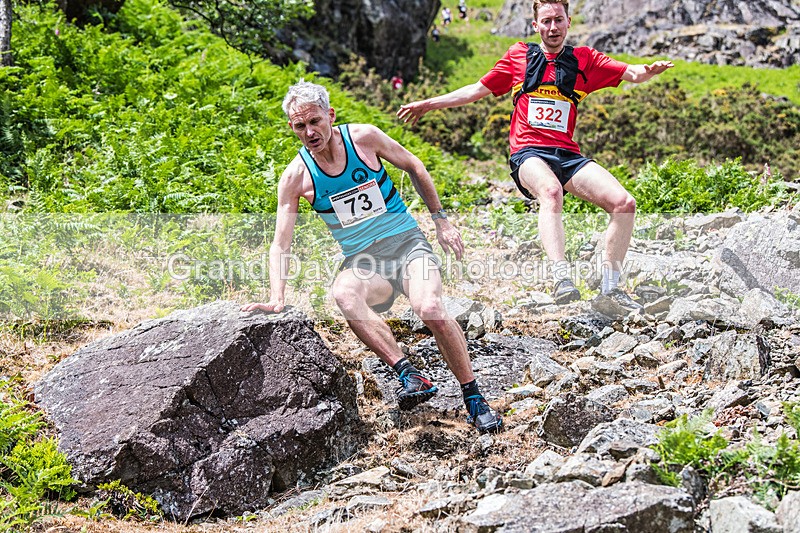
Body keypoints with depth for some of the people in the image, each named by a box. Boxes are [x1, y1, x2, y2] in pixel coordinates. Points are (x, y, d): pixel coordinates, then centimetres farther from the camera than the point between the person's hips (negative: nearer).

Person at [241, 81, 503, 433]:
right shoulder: (295, 177, -2)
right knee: (343, 294, -37)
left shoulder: (364, 137, -4)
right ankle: (409, 376, -37)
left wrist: (440, 220, 11)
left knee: (431, 309, -30)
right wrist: (276, 299, -15)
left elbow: (414, 168, 11)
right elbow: (281, 245, -2)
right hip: (363, 262, 1)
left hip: (407, 244, -1)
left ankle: (474, 399, -12)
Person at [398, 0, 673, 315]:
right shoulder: (520, 56, 14)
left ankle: (609, 292, -10)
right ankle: (561, 278, -52)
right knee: (551, 191, -39)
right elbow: (478, 90, 22)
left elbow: (631, 74, 8)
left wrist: (647, 71, -17)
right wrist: (428, 104, 19)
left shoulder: (583, 59, 16)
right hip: (528, 153, -3)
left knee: (624, 203, -18)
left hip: (567, 155, 3)